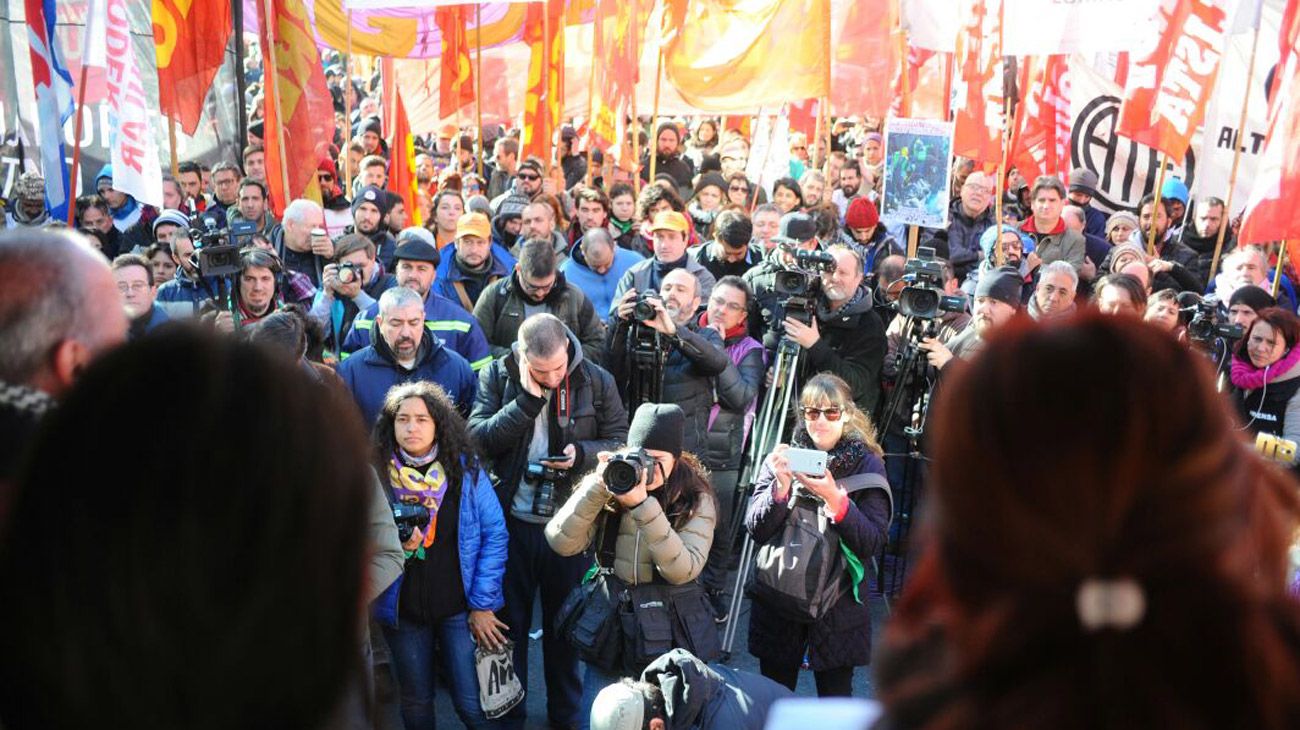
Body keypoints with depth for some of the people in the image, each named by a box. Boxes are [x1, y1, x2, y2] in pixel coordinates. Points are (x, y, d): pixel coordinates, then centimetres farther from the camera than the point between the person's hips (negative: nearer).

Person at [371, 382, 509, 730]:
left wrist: (483, 604, -8)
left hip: (459, 606, -1)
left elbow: (494, 535, -7)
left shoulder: (465, 468, -8)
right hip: (404, 608, 2)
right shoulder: (378, 475, -5)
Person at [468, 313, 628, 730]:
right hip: (510, 522, 0)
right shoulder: (496, 377, -6)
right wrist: (529, 399, -23)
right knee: (509, 620, 14)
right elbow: (479, 437, -15)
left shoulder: (597, 381, -7)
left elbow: (620, 442, -2)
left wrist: (582, 454, -21)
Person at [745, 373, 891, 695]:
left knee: (836, 699, 8)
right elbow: (756, 530, -6)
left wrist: (834, 499, -26)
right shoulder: (781, 459, 0)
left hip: (838, 602, -1)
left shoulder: (867, 465, -5)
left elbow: (873, 543, -12)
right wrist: (780, 487, -22)